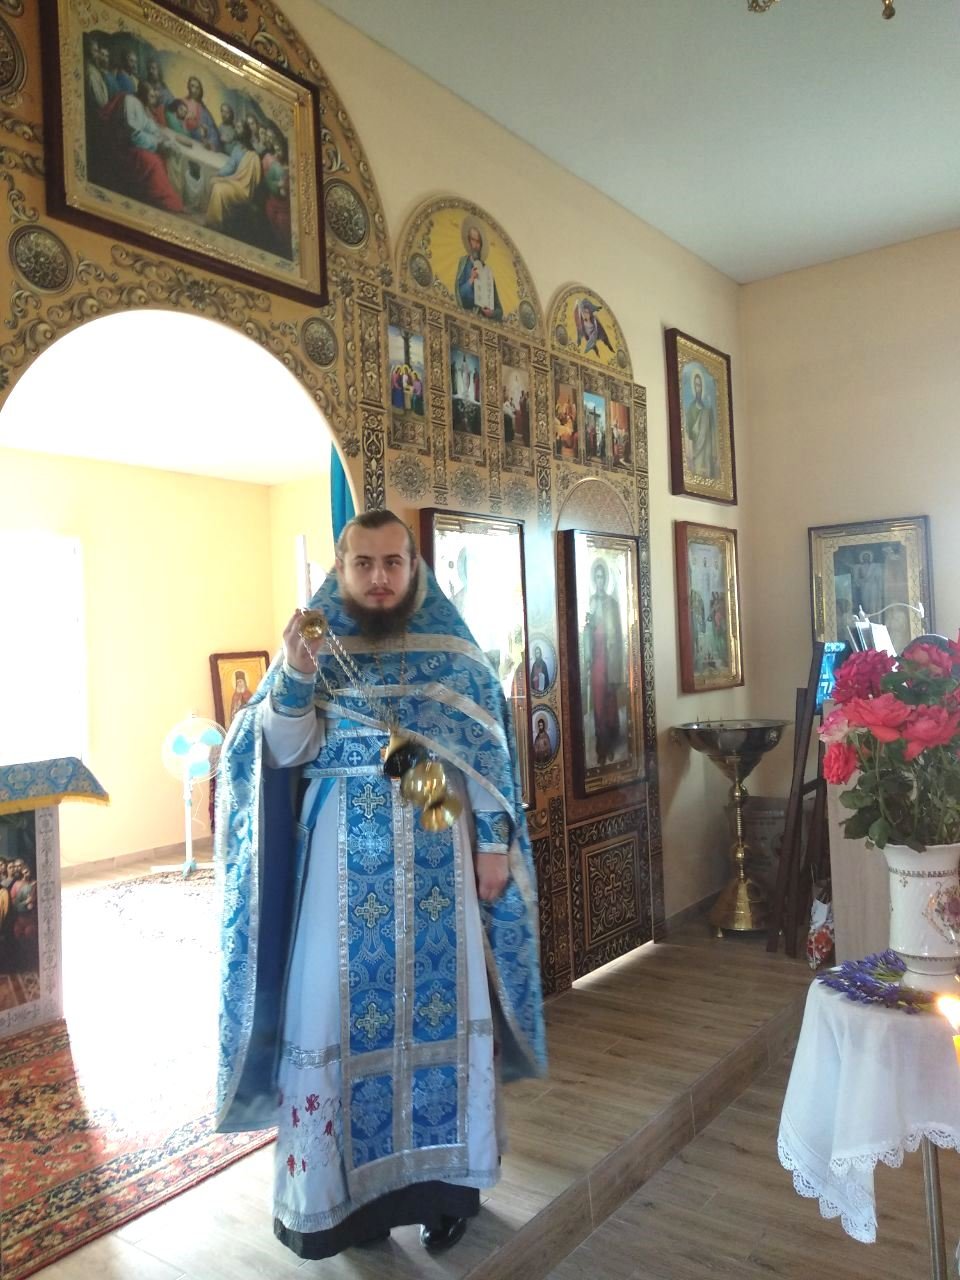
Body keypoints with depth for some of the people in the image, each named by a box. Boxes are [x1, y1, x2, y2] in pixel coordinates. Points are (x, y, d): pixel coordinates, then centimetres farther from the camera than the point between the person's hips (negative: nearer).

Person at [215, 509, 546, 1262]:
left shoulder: (454, 650, 3)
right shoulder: (317, 648, 0)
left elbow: (489, 752, 5)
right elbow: (287, 753, -10)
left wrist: (495, 842, -1)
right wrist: (295, 677, -27)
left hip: (439, 858, 1)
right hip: (344, 863, -1)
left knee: (444, 1008, 9)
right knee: (337, 1010, 4)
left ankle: (445, 1178, 27)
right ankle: (338, 1187, 22)